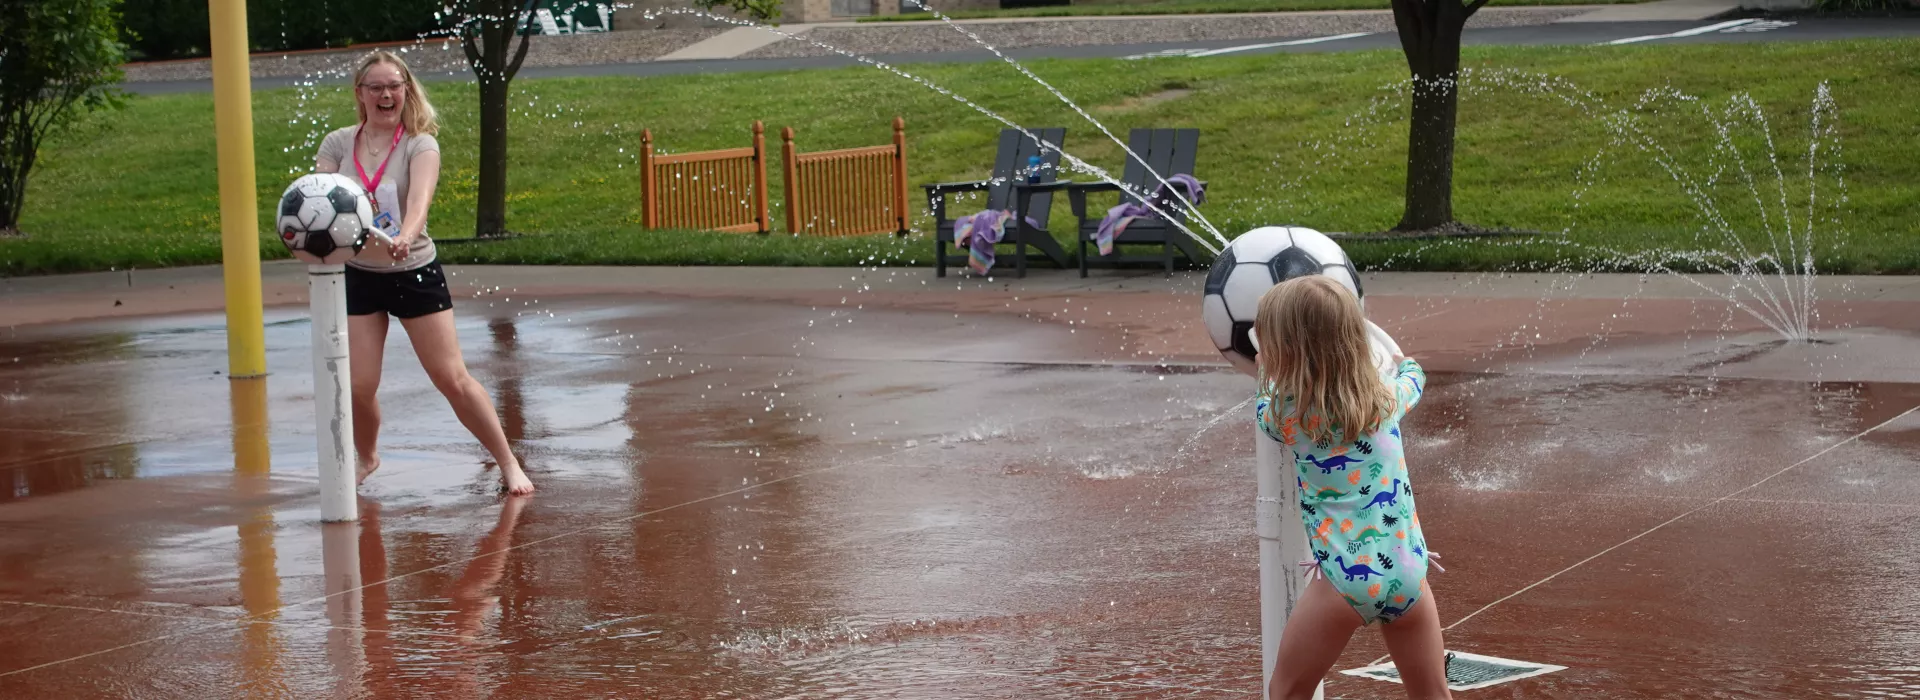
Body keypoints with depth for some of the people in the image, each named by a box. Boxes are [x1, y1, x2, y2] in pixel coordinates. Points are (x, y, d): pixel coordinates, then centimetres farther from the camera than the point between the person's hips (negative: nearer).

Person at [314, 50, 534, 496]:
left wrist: (406, 236, -47)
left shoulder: (420, 145, -8)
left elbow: (420, 197, -26)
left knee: (453, 379, -3)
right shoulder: (337, 144, 1)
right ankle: (366, 459, 26)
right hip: (358, 276, 2)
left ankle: (508, 463, 9)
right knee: (358, 385, -3)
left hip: (416, 273, -2)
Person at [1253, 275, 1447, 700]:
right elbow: (1412, 375, 32)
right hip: (1408, 573, 3)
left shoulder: (1283, 415, -2)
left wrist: (1276, 369, 42)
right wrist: (1402, 362, 54)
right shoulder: (1387, 398, 7)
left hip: (1345, 580, -3)